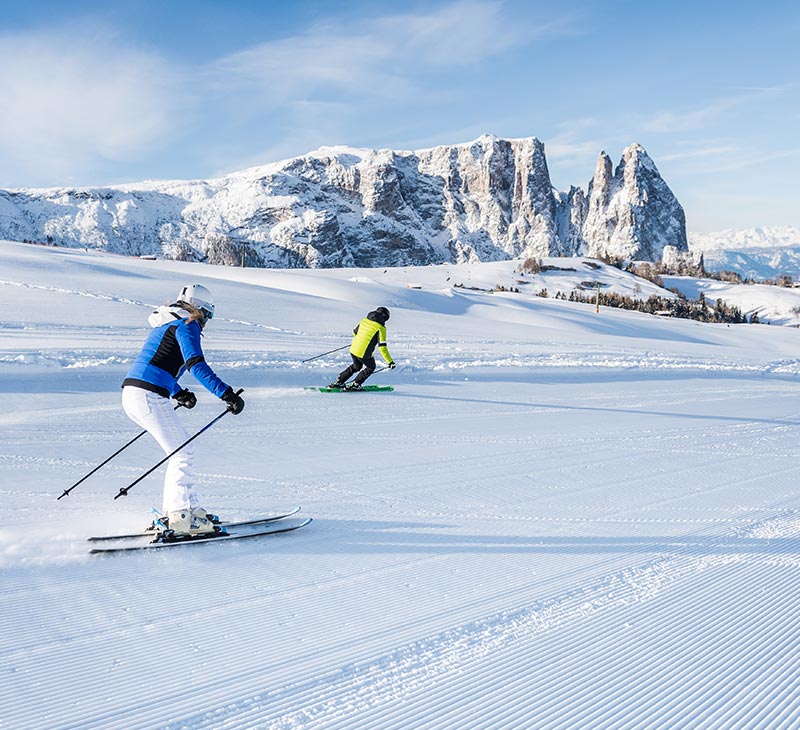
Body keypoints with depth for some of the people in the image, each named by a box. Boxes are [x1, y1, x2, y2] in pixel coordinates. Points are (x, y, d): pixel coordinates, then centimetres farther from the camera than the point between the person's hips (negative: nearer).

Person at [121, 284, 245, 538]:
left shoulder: (164, 324, 25)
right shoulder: (186, 325, -3)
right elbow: (196, 364, -19)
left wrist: (179, 393, 43)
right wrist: (226, 393, -25)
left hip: (131, 394, 10)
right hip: (149, 396, -9)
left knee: (181, 449, 16)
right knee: (183, 452, -3)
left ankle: (173, 511, 17)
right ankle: (181, 517, -6)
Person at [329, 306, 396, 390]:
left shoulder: (364, 320, 10)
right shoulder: (381, 328, -8)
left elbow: (354, 332, 25)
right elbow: (382, 346, -14)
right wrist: (390, 361, -11)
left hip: (353, 349, 6)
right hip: (364, 354, -6)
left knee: (356, 366, 32)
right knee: (371, 368, 22)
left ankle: (338, 382, 30)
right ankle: (354, 385, 14)